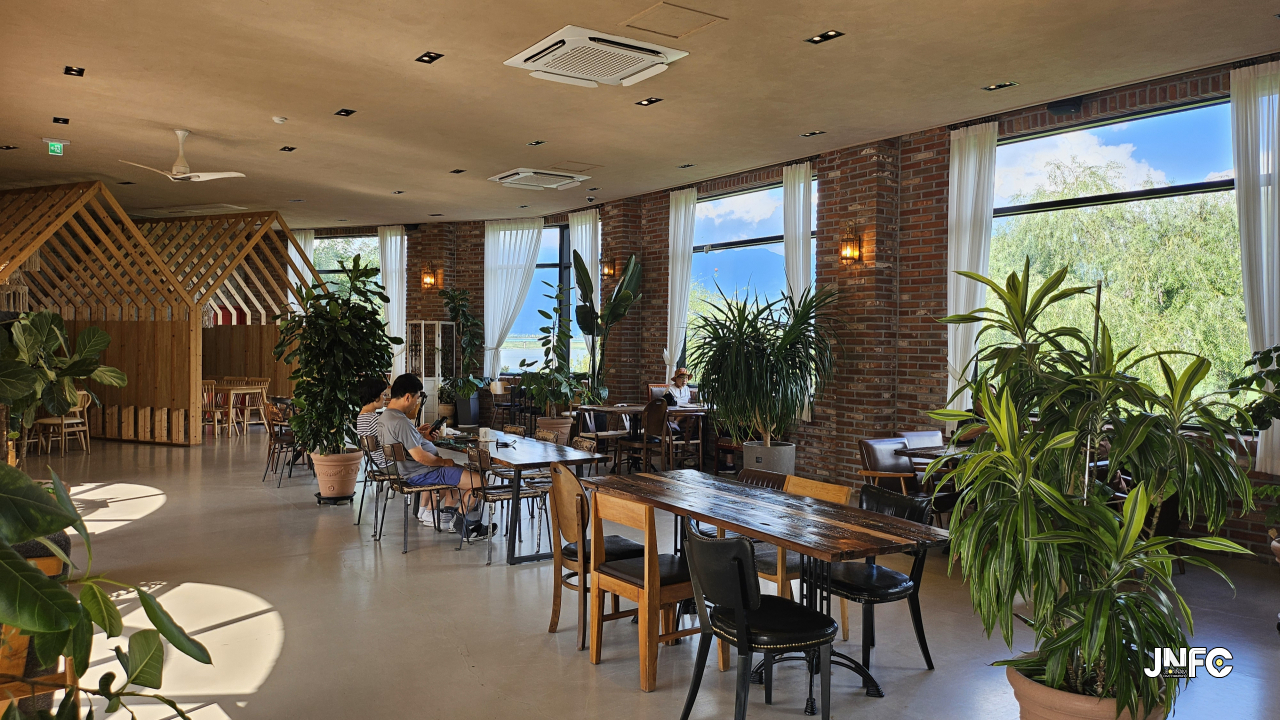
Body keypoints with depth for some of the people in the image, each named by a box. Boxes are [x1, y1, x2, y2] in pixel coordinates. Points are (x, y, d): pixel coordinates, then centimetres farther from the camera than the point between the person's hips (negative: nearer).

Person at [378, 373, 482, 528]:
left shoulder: (385, 416, 7)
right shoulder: (401, 422, -25)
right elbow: (419, 456, -26)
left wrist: (417, 433, 18)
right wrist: (444, 462, -12)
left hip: (408, 470, 11)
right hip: (420, 474, -11)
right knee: (480, 481, -14)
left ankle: (427, 512, 33)